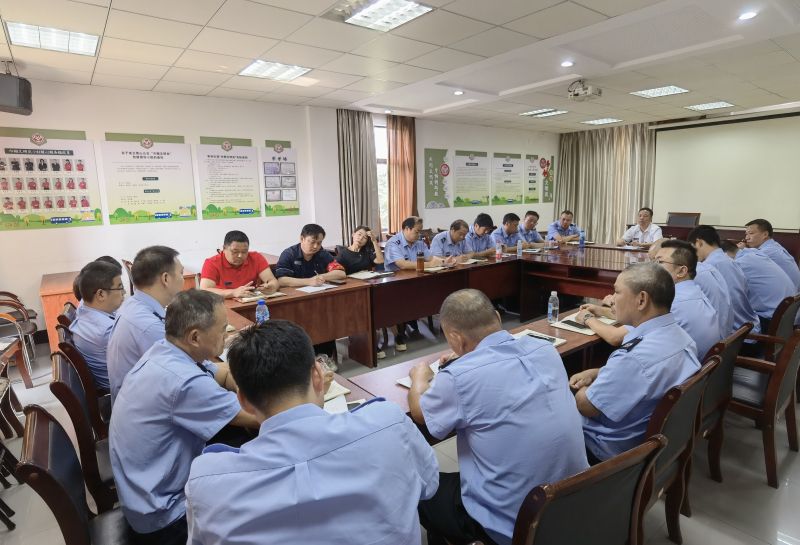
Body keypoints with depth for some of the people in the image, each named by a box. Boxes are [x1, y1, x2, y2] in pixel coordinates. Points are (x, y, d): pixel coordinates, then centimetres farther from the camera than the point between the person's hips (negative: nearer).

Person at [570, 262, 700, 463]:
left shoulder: (635, 358, -36)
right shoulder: (678, 334, -7)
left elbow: (585, 406, -23)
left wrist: (583, 390, -3)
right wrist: (595, 373, -1)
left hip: (618, 448, -8)